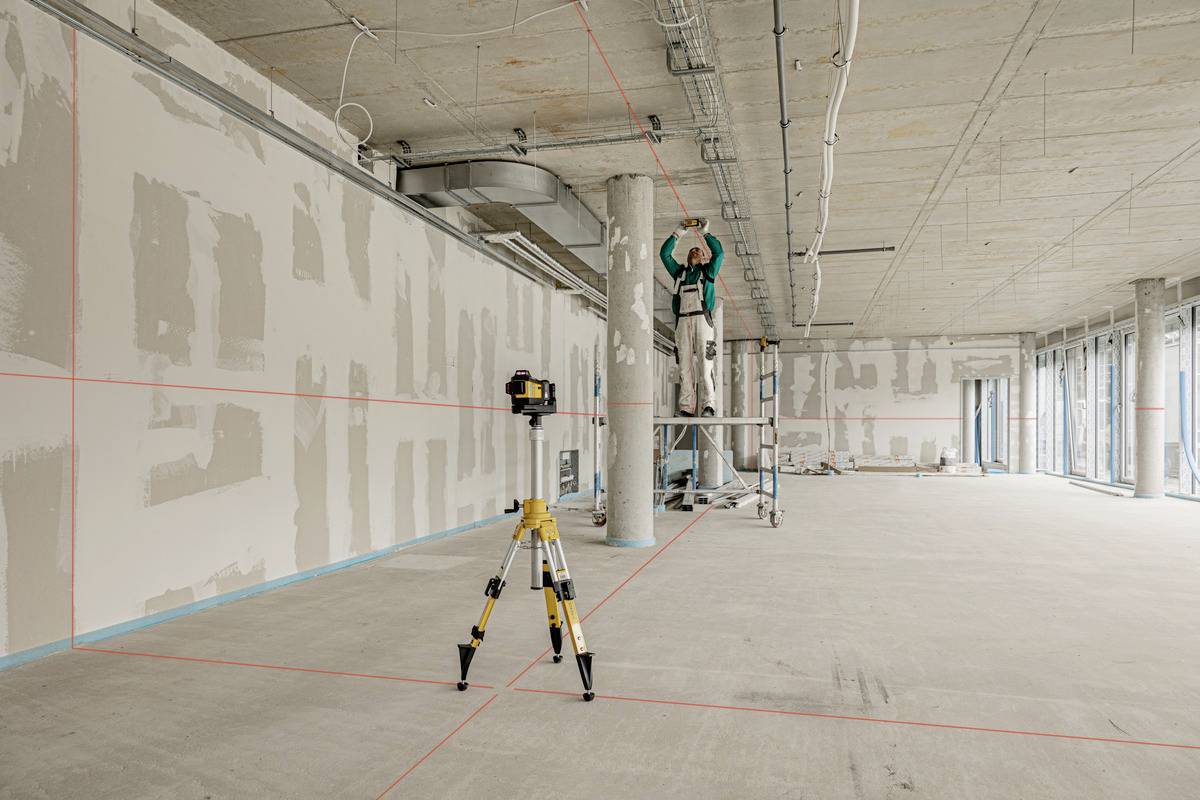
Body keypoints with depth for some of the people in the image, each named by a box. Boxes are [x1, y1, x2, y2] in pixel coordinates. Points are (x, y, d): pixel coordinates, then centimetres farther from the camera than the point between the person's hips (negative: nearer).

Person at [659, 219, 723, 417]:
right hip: (682, 321, 3)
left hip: (701, 318, -3)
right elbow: (664, 254, 23)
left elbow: (718, 253, 7)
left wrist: (706, 233, 12)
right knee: (685, 365, -4)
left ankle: (708, 406, -15)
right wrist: (677, 234, 22)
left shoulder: (708, 271, 21)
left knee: (705, 364, -11)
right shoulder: (680, 272, 27)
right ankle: (686, 408, -7)